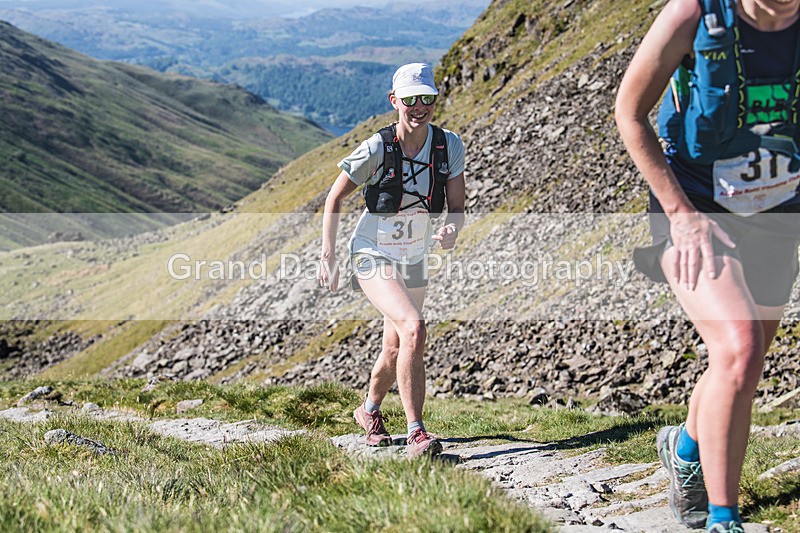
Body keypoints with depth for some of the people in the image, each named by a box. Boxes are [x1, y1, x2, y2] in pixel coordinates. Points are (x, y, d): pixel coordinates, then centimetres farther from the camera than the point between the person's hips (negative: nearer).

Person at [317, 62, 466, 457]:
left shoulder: (450, 146, -11)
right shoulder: (375, 150, -22)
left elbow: (457, 207, -6)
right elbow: (334, 200, -10)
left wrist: (451, 230, -29)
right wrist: (328, 258, -10)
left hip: (414, 259, 5)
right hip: (372, 256, -5)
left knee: (396, 349, 17)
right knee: (413, 329, -27)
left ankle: (370, 410, 47)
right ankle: (416, 433, -21)